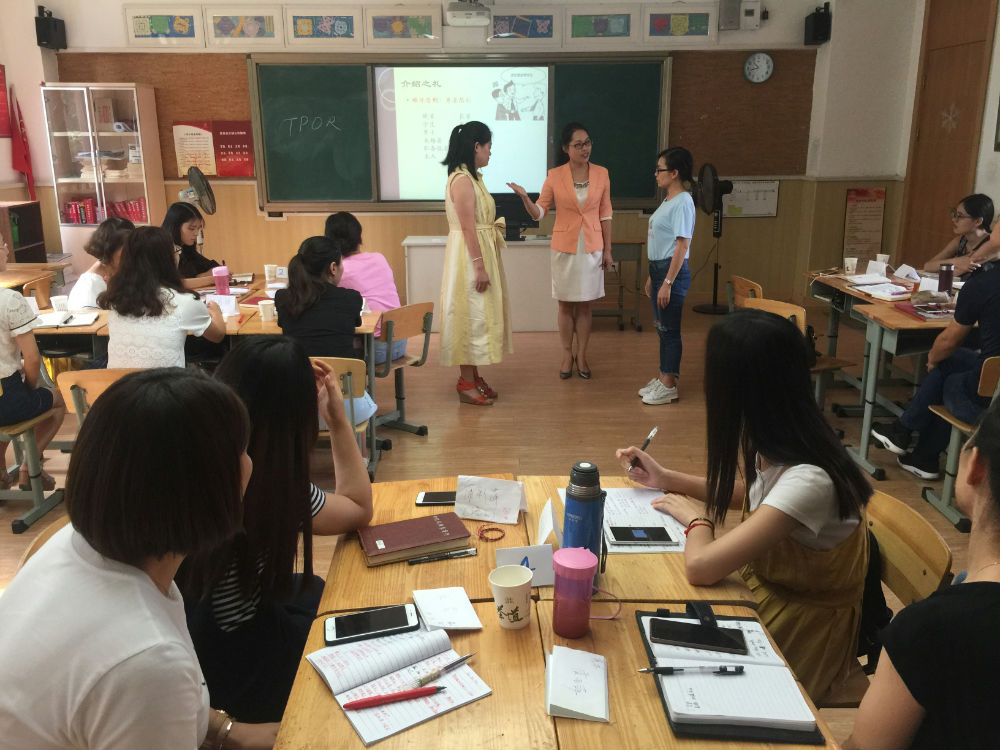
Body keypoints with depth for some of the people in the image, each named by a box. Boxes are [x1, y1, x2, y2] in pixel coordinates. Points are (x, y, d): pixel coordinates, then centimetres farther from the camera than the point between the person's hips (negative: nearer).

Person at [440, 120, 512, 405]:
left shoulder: (471, 177, 14)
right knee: (471, 315, -4)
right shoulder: (462, 180, -17)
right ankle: (466, 383, 4)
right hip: (469, 255, -10)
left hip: (480, 252, 10)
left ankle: (472, 376, 22)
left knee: (478, 315, 14)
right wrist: (480, 266, -23)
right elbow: (468, 228, -22)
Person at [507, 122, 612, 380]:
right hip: (564, 247, -1)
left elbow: (605, 213, 5)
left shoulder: (601, 174, 0)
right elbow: (539, 212, -4)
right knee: (565, 305, 6)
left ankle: (581, 355, 21)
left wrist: (607, 249, 3)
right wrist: (524, 197, -24)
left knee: (585, 304, 8)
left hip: (592, 247, 1)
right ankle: (567, 355, 20)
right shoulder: (555, 176, -4)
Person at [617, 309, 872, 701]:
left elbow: (700, 566, -35)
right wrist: (664, 478, 6)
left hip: (803, 634, -6)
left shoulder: (808, 481, -34)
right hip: (766, 586, 6)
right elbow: (747, 491, 14)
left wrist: (697, 517, -15)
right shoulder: (775, 447, -9)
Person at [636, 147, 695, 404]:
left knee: (670, 329, -2)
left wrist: (667, 282, -22)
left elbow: (682, 245, -20)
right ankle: (661, 378, 27)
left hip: (672, 270, -10)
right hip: (658, 268, 10)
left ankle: (669, 386, 8)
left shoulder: (683, 202, -15)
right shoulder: (668, 200, 14)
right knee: (661, 327, 16)